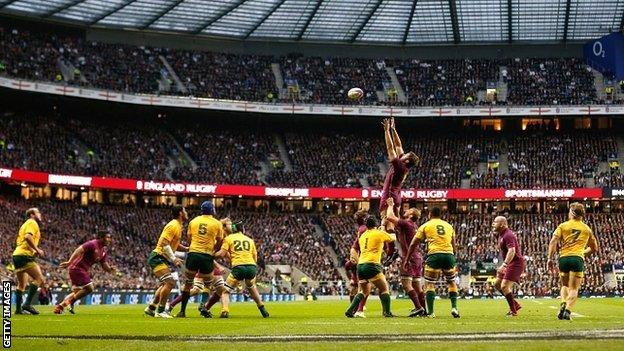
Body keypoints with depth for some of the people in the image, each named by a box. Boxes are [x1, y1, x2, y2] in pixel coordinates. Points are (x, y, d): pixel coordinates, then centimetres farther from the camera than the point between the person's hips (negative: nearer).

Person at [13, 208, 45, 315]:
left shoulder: (25, 224, 26)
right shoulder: (32, 223, -3)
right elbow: (28, 237, -20)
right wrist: (37, 250, -15)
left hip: (17, 254, 10)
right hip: (25, 255, -10)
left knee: (21, 284, 14)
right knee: (39, 279, -13)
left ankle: (18, 308, 12)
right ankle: (27, 303, -20)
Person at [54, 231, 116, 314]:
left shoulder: (104, 250, 11)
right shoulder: (93, 244, -16)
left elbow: (104, 264, 16)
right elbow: (79, 250, -26)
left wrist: (110, 269, -7)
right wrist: (69, 262, -36)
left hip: (85, 270, 10)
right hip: (78, 268, -10)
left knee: (77, 292, 13)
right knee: (89, 288, -16)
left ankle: (60, 306, 16)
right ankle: (69, 302, -9)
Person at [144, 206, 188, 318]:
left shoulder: (178, 226, 15)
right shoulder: (173, 226, -16)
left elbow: (175, 245, 21)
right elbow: (165, 244, -23)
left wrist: (187, 249, 7)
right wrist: (174, 259, -26)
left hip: (163, 259, 11)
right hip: (158, 257, -11)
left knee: (167, 284, 17)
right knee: (169, 282, -19)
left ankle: (151, 307, 23)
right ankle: (160, 311, -14)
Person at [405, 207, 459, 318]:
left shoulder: (425, 226, 12)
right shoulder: (449, 226, 21)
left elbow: (413, 244, 11)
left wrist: (407, 260, 18)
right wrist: (454, 263, 32)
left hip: (434, 254, -3)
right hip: (449, 254, 3)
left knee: (430, 284, 5)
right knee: (451, 282, 20)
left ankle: (430, 312, -3)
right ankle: (454, 307, 8)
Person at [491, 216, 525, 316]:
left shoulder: (508, 235, -19)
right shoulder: (500, 235, 14)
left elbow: (512, 251, -30)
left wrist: (504, 265, -38)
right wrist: (504, 265, 26)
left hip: (515, 263, -11)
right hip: (510, 264, 11)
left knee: (504, 286, -15)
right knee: (497, 284, 12)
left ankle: (513, 311, -4)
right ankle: (515, 305, 18)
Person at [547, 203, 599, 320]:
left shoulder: (563, 226, 10)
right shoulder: (587, 229, 16)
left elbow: (553, 241, -4)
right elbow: (594, 248, 23)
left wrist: (550, 258, -4)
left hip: (564, 258, 1)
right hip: (578, 258, -1)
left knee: (565, 285, 20)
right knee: (574, 289, -1)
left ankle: (563, 304, -3)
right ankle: (567, 310, -20)